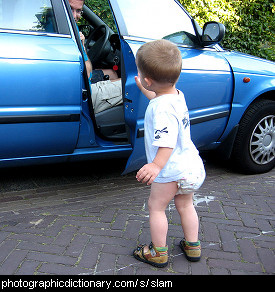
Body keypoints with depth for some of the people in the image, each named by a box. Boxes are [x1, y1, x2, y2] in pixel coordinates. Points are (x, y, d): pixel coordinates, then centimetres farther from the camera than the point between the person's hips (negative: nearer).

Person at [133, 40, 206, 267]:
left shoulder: (162, 108, -26)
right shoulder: (177, 95, 5)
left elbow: (167, 142, -36)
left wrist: (157, 165, -47)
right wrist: (144, 90, 38)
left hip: (173, 170, -10)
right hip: (191, 166, 10)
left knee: (156, 206, 8)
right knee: (185, 205, 24)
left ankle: (159, 253, 20)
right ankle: (192, 246, 35)